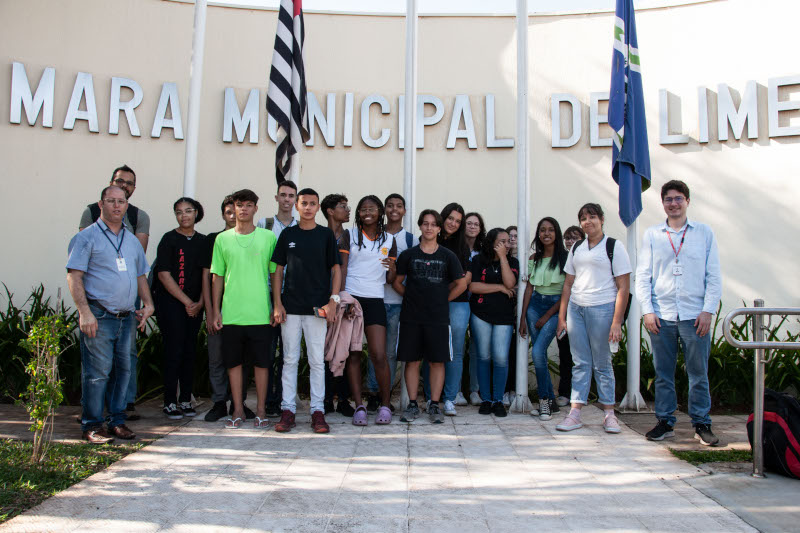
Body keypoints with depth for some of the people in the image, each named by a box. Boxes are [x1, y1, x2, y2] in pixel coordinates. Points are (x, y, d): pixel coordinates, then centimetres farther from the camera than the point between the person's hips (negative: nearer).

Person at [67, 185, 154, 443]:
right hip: (99, 316, -6)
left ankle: (117, 421, 18)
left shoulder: (132, 240, 18)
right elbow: (74, 276, -8)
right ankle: (91, 425, 6)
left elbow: (140, 275, 24)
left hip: (127, 316, 6)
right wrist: (84, 312, -17)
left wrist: (148, 304, 9)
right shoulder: (87, 236, -1)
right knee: (97, 372, -5)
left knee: (124, 369, 8)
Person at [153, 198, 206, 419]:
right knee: (174, 350, -6)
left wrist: (200, 302, -1)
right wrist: (187, 302, -9)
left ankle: (186, 400, 13)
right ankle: (170, 402, 2)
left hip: (195, 305, 4)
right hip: (170, 303, -4)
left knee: (190, 351, 5)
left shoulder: (203, 241, 10)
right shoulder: (169, 239, -3)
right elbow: (164, 275, -8)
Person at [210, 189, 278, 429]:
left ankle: (260, 410, 15)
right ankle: (238, 410, 19)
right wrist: (215, 310, 6)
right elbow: (217, 276, 10)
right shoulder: (222, 239, 8)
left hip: (260, 312, -1)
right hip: (231, 312, 2)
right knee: (233, 361, 7)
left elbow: (275, 274, 5)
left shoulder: (268, 237, 3)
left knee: (261, 362, 3)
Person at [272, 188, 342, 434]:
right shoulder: (287, 234, 9)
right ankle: (288, 410, 11)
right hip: (290, 307, 1)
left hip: (317, 308, -1)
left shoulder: (326, 234, 5)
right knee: (290, 360, 5)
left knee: (317, 361, 2)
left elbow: (336, 269, 5)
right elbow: (278, 269, 9)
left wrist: (333, 300, -6)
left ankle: (318, 411, 8)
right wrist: (277, 303, 0)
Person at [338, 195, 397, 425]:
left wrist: (392, 269, -11)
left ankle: (385, 405, 7)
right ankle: (359, 406, 9)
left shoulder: (389, 240, 11)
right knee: (353, 355, 1)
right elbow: (341, 268, 1)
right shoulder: (349, 235, 7)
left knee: (379, 356, -7)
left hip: (375, 301, 1)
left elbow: (391, 278, 12)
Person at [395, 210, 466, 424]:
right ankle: (412, 405, 14)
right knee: (412, 361, 4)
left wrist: (442, 299, 7)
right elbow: (397, 282, 10)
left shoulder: (448, 256, 4)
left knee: (437, 361, 2)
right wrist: (412, 297, 5)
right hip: (411, 317, 0)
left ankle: (434, 405, 12)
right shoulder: (408, 255, 5)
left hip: (438, 318, 0)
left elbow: (461, 284, 8)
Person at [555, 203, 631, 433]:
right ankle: (575, 413, 7)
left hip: (602, 308, -4)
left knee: (602, 364, 2)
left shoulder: (614, 247, -1)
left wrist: (616, 322, -12)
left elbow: (623, 287, -5)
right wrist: (561, 317, 10)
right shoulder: (576, 248, 16)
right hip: (575, 308, 5)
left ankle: (609, 414, 14)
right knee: (580, 363, 5)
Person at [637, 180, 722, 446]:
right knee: (663, 374, 6)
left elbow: (713, 276, 5)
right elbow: (642, 276, 7)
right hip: (661, 316, 1)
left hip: (694, 315, -1)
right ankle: (665, 422, 16)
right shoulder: (651, 235, 9)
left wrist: (708, 310, -4)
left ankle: (702, 424, 16)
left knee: (698, 373, 3)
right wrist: (647, 310, -3)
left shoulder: (704, 233, 7)